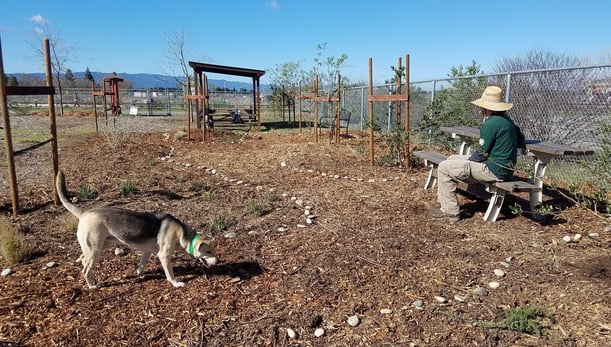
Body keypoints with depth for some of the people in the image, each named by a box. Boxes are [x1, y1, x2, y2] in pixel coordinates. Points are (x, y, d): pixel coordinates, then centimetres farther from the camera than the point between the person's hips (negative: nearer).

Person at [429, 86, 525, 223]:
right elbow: (521, 140, 22)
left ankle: (450, 211, -5)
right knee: (452, 159, 19)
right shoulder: (507, 119, 10)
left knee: (444, 168, -11)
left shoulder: (492, 123, -20)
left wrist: (468, 160, 1)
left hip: (493, 170, -11)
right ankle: (443, 203, 22)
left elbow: (482, 153, -16)